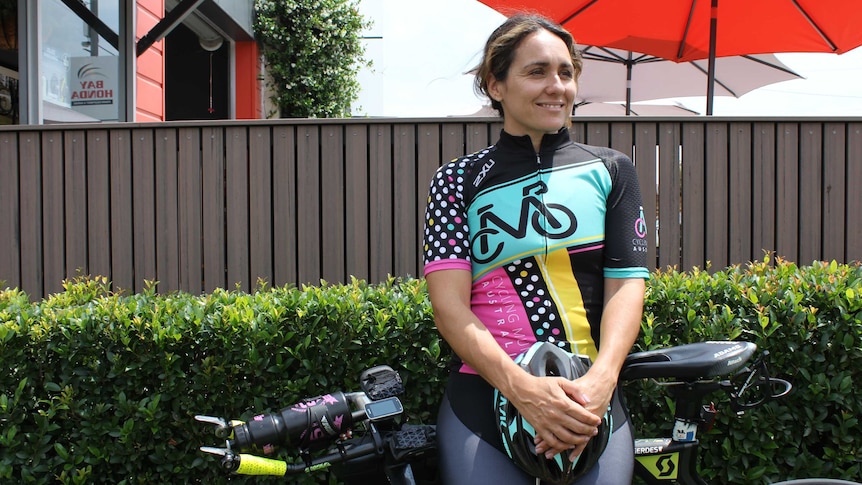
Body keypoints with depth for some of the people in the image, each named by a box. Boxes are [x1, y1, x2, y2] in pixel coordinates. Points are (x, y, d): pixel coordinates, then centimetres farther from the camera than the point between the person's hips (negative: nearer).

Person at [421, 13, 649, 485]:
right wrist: (521, 388, -20)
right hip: (484, 402, -1)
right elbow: (449, 304, -6)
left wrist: (600, 381, -18)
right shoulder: (458, 180, 3)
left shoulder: (609, 170, 7)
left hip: (591, 405, 1)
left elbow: (626, 285, 0)